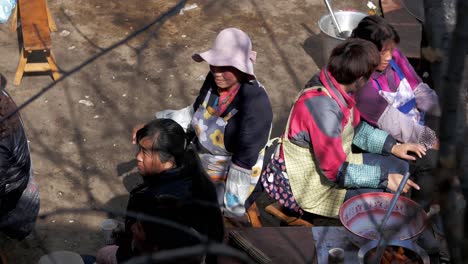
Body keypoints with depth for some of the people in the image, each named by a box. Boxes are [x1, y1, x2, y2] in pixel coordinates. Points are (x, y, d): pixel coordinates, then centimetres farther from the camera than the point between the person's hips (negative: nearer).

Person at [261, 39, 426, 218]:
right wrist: (385, 178, -20)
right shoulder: (323, 107, -33)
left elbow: (356, 127, 12)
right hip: (306, 182, -9)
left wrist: (392, 146, 3)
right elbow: (336, 170, -27)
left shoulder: (335, 86, -6)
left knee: (398, 166, 8)